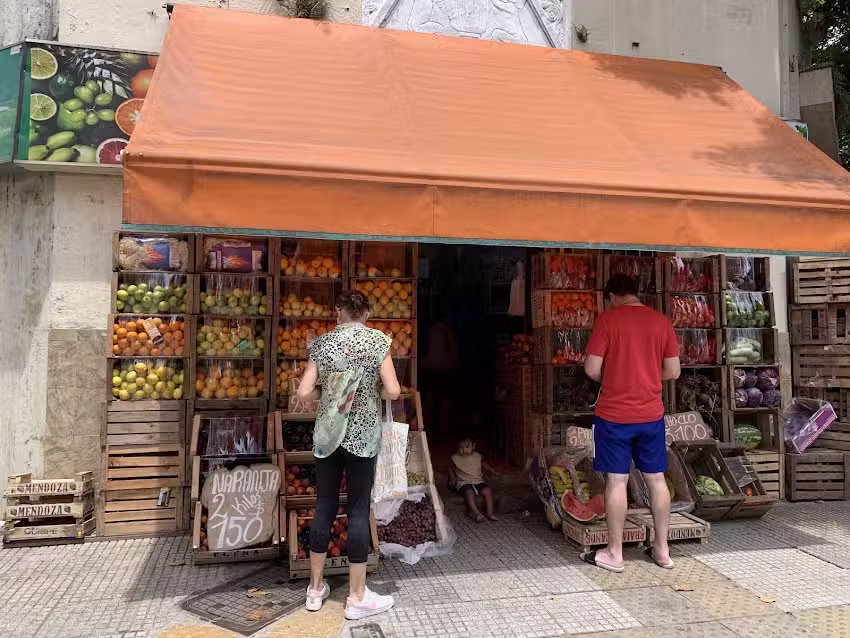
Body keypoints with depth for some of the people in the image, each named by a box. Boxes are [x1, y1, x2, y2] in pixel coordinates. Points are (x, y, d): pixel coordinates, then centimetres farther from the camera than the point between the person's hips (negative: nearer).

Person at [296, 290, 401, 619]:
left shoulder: (322, 343, 2)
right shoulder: (378, 340, -5)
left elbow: (304, 393, -3)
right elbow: (393, 391, -11)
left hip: (326, 433, 3)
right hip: (363, 434, -3)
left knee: (324, 506, 12)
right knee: (359, 510, 3)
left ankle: (316, 588, 24)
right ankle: (357, 596, 12)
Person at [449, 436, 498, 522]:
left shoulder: (478, 457, 7)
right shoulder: (455, 458, 1)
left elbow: (484, 465, 26)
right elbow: (451, 469, 16)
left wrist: (491, 470, 16)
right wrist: (452, 478, 3)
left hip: (478, 481, 3)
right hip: (463, 482, -3)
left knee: (488, 490, -23)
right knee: (469, 492, -34)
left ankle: (489, 512, -14)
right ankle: (476, 513, -35)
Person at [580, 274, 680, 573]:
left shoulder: (607, 319, -9)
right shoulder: (661, 321, 4)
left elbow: (592, 369, -12)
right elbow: (673, 371, 5)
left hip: (614, 414, -4)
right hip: (652, 413, 4)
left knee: (617, 480, 2)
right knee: (656, 479, 13)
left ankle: (614, 553, 11)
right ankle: (662, 549, 23)